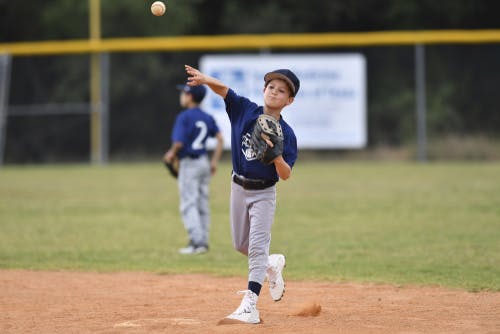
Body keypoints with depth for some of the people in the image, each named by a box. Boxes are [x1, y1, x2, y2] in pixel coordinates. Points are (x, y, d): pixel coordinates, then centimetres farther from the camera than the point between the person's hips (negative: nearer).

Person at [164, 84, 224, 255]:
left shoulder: (183, 117, -13)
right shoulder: (207, 118, 8)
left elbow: (179, 143, -21)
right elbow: (220, 139, 4)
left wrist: (171, 154, -1)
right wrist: (214, 161, 9)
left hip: (189, 164, -7)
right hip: (204, 162, 7)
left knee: (188, 205, -6)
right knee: (202, 204, 13)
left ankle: (197, 242, -13)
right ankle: (203, 242, 16)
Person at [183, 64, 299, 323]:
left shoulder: (286, 134, -15)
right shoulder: (245, 110, -8)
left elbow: (286, 175, -18)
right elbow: (223, 89, -22)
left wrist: (276, 157, -38)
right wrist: (206, 79, -43)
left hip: (263, 193, -4)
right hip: (239, 187, 4)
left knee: (258, 247, -11)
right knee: (241, 245, 18)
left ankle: (249, 306, -15)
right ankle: (272, 265, 46)